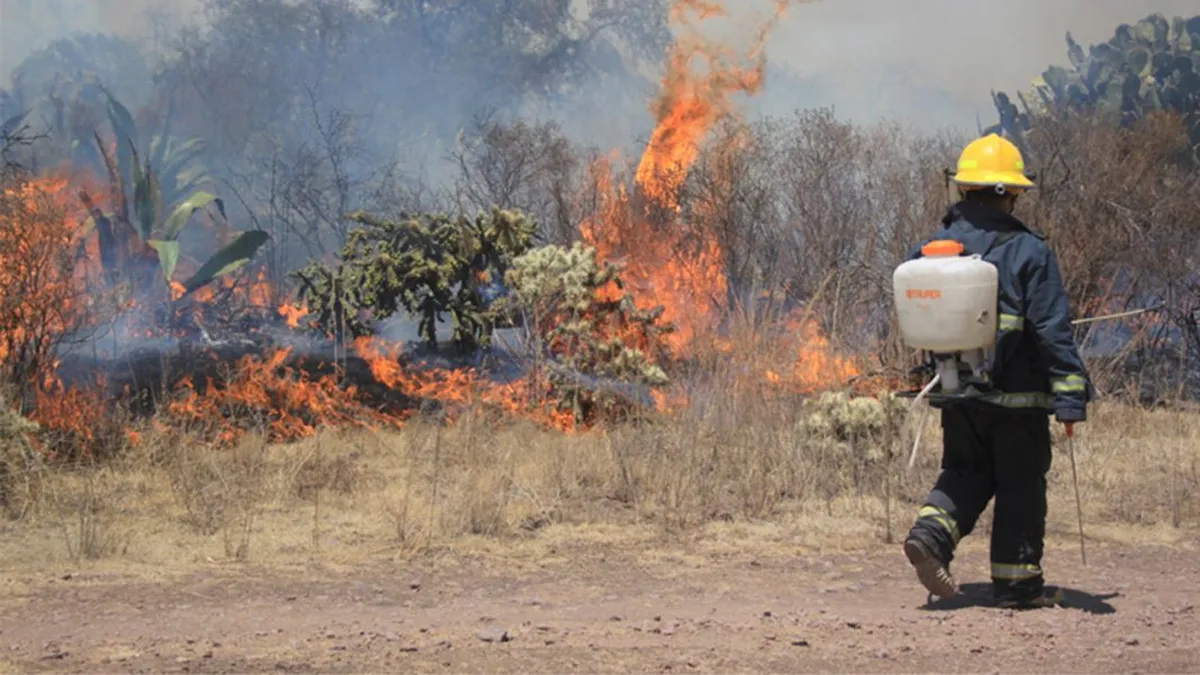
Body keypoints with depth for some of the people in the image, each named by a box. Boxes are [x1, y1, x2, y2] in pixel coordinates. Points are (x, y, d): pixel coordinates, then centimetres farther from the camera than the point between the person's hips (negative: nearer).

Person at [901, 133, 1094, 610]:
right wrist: (1070, 397, -12)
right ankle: (1016, 582, 12)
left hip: (954, 392, 4)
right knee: (1020, 483, 7)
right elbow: (1053, 330, -14)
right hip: (1015, 392, -4)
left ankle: (932, 531, -6)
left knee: (966, 472, 19)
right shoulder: (1028, 251, -11)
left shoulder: (930, 248, 3)